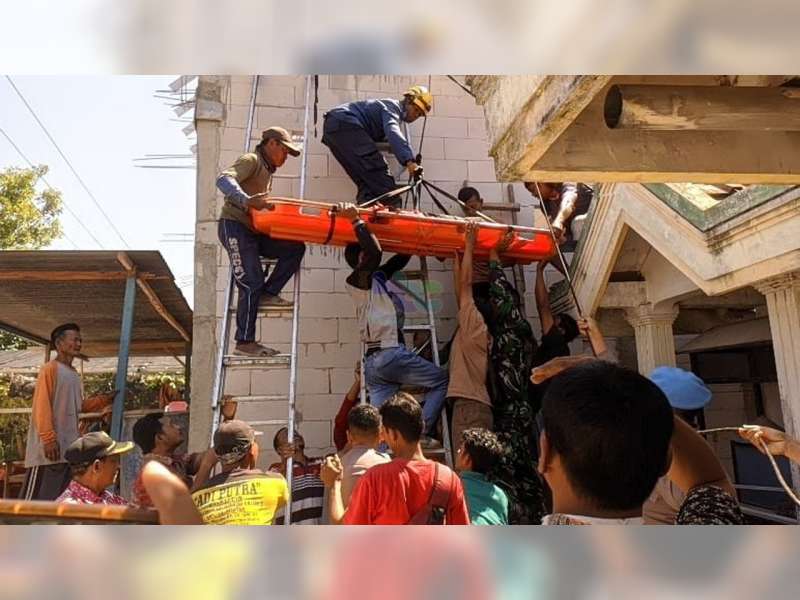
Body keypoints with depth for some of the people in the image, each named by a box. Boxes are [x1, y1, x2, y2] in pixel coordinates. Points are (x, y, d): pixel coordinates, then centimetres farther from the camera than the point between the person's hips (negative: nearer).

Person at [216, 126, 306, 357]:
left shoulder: (268, 171, 23)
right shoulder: (251, 160, -5)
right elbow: (224, 180, -24)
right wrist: (246, 200, -39)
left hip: (253, 231, 9)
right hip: (234, 227, -9)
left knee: (295, 247, -2)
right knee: (252, 284, -13)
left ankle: (267, 294, -2)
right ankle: (244, 342, -6)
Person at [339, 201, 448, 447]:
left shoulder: (377, 277, 20)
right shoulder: (359, 278, -4)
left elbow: (400, 259, 30)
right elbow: (375, 252, -24)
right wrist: (356, 221, -15)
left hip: (373, 360, 8)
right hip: (390, 353, -8)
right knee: (442, 380, 5)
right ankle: (420, 432, -3)